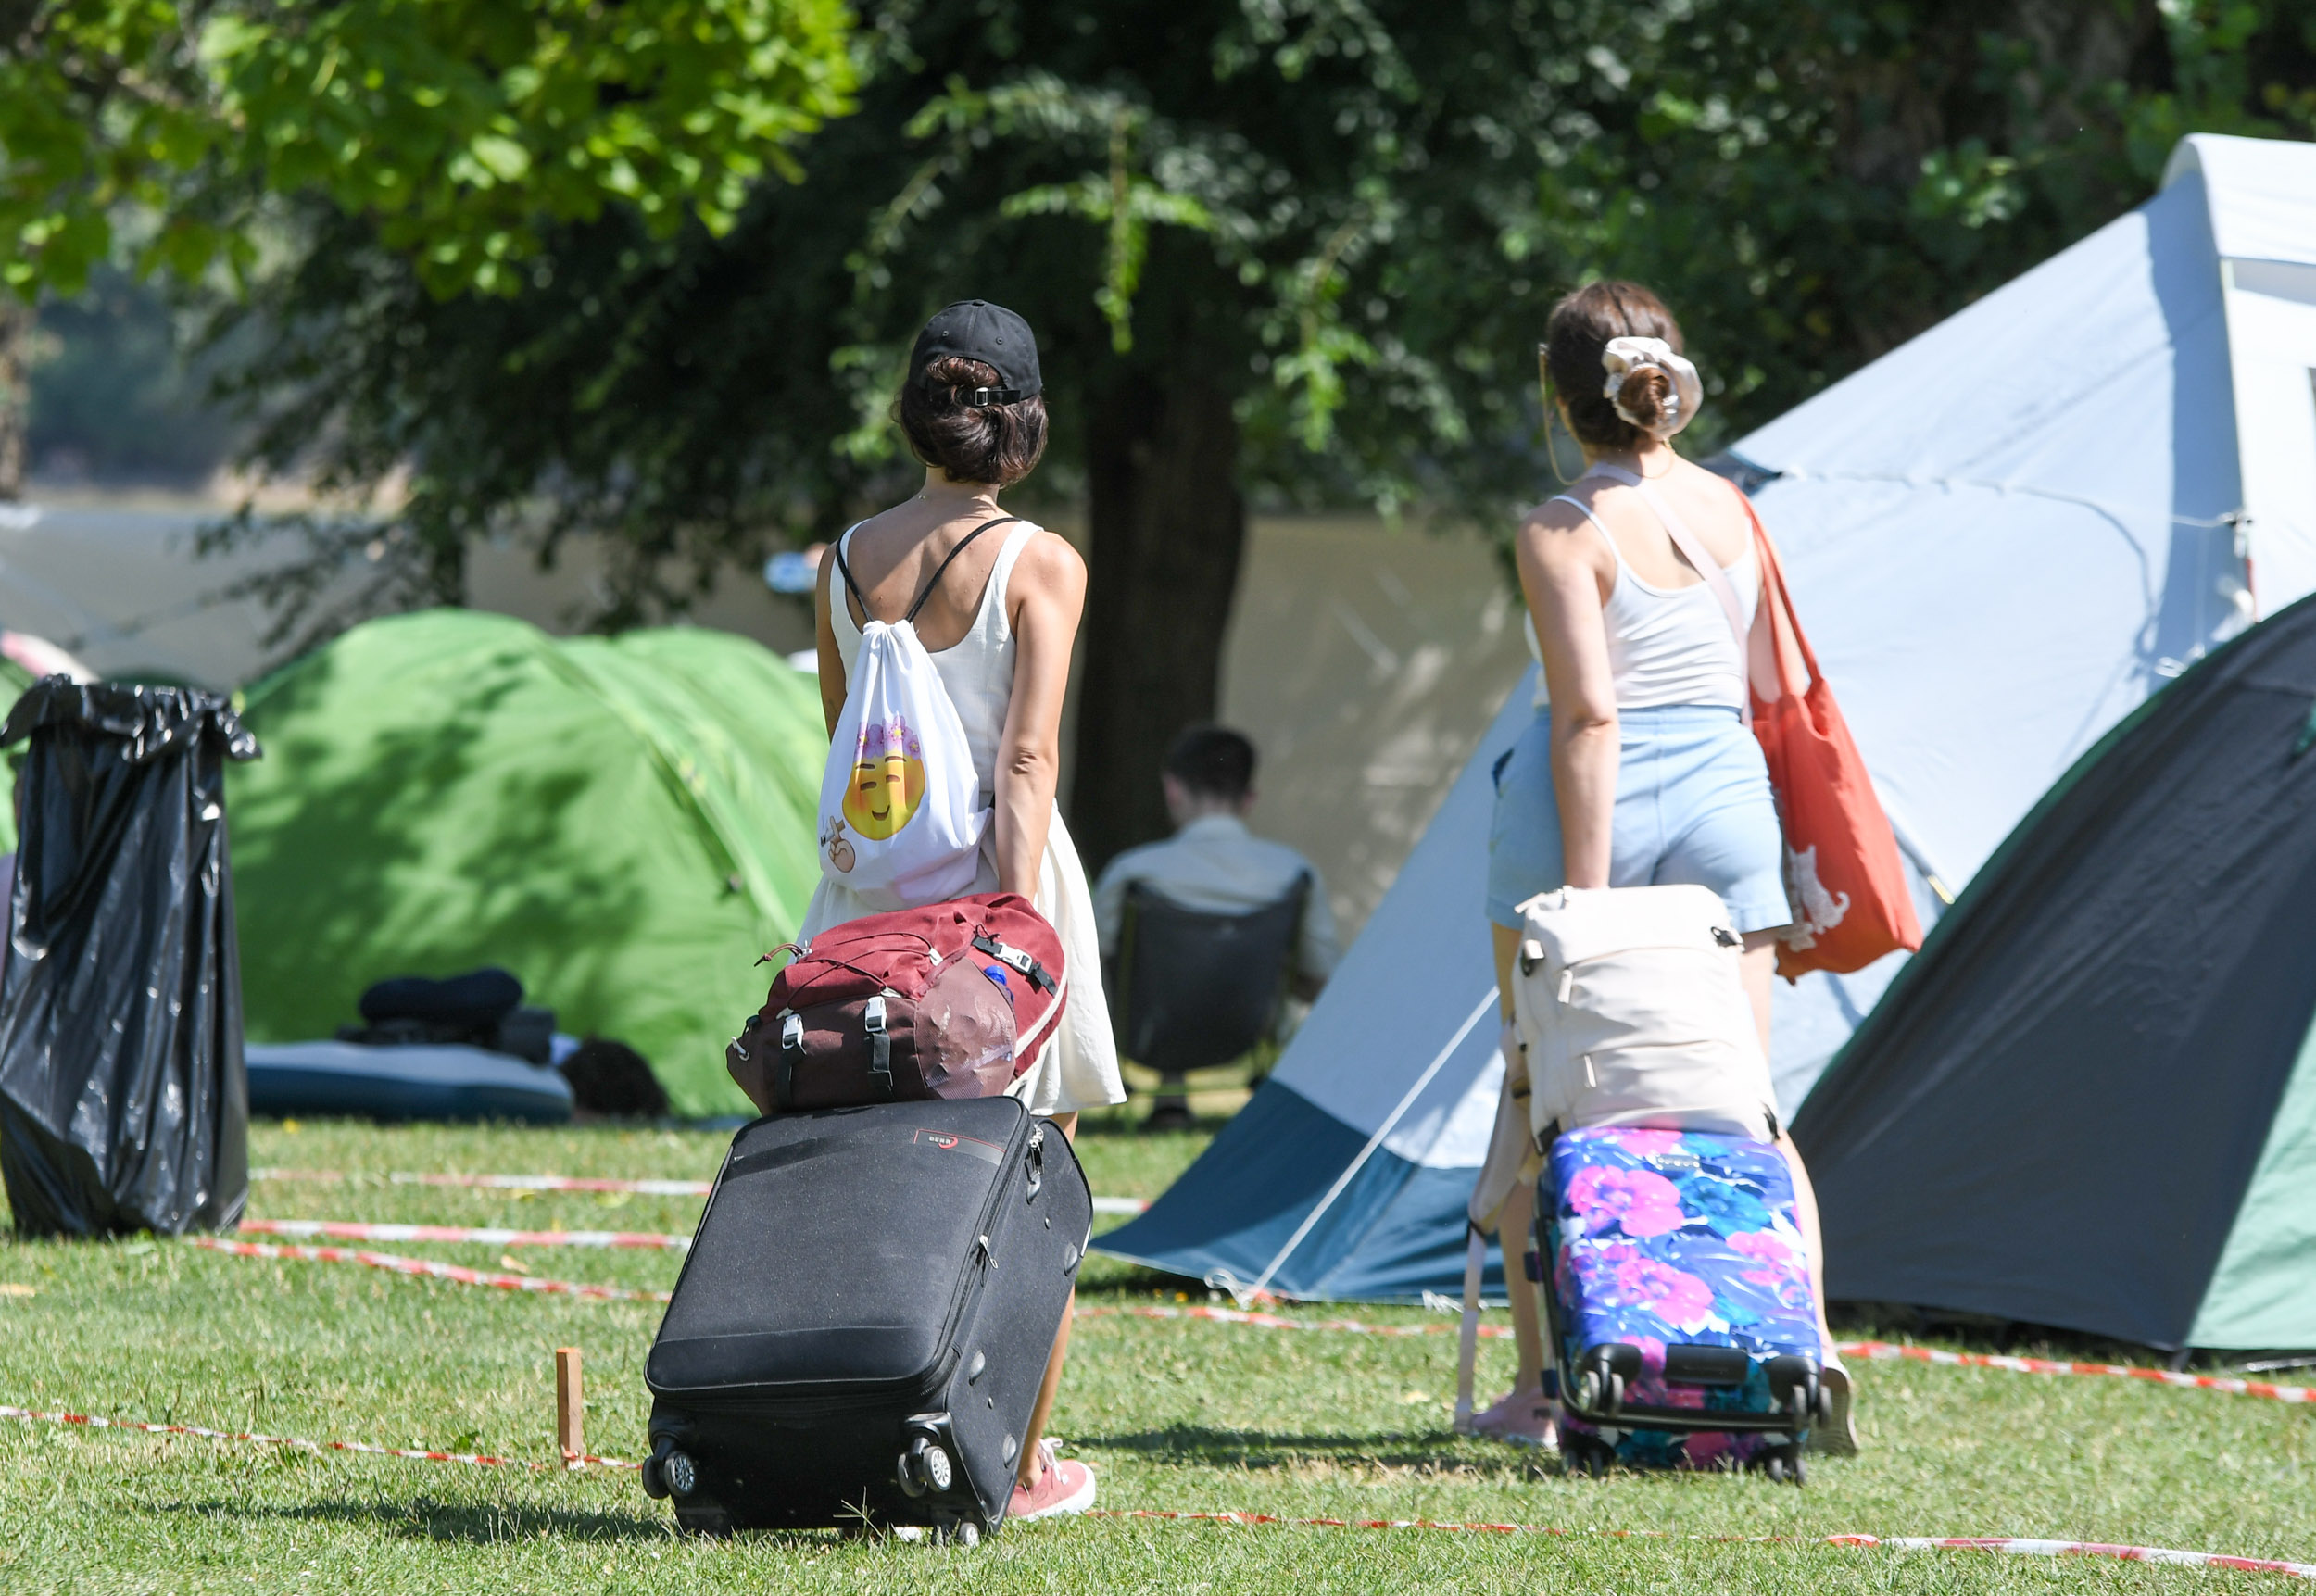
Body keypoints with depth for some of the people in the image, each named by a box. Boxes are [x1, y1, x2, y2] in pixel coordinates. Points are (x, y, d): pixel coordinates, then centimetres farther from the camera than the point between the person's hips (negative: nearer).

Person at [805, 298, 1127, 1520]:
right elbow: (1028, 758, -16)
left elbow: (841, 751, 12)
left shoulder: (845, 562, 6)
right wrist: (1016, 909, -19)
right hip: (998, 873, -4)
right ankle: (1021, 1463, 9)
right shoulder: (1040, 565, -8)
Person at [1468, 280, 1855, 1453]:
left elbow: (1587, 714, -18)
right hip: (1724, 795, 5)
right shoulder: (1731, 510, 6)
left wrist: (1586, 896, -18)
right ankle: (1807, 1343, -11)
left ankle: (1539, 1387, 10)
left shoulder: (1566, 532, -12)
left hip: (1588, 806, -4)